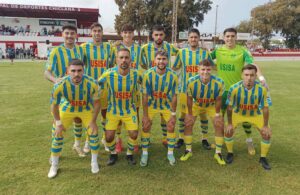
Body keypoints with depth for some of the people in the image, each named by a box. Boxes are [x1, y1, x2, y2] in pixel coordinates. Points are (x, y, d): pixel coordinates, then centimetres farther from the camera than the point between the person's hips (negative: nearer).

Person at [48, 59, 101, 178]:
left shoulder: (91, 84, -33)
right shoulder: (60, 85, -34)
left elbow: (96, 102, -15)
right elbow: (54, 105, -15)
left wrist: (93, 121, -12)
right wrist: (58, 124, -10)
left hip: (86, 109, 0)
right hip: (67, 109, 0)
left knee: (93, 133, -3)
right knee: (57, 135, 1)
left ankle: (94, 162, 20)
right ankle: (54, 165, 24)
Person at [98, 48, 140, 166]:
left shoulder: (135, 74, -16)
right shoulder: (109, 74, -21)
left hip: (129, 110, 1)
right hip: (113, 110, -1)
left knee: (133, 134, -6)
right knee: (109, 136, -4)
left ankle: (129, 154, 25)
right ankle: (113, 154, 28)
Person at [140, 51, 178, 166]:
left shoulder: (173, 75, -22)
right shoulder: (148, 74, -24)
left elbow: (174, 96, -14)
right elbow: (145, 96, -19)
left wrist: (173, 114, -11)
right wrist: (145, 115, -17)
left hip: (167, 105, 1)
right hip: (151, 104, 0)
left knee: (171, 127, -1)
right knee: (146, 127, -3)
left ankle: (170, 153, 20)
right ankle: (144, 153, 16)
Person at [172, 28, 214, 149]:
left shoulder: (205, 53, 2)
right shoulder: (182, 52, 2)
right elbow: (174, 68, 10)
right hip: (185, 88, 0)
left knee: (203, 113, 6)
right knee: (183, 113, 7)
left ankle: (204, 139, 22)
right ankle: (181, 138, 23)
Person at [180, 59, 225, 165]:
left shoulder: (219, 83, -31)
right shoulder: (191, 82, -32)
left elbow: (218, 100, -14)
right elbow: (189, 98, -16)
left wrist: (217, 114, -9)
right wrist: (190, 114, -10)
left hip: (212, 106, 0)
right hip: (196, 104, 0)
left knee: (220, 125, -9)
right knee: (188, 123, -8)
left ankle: (218, 153, 9)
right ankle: (188, 151, 11)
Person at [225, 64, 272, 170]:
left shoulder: (262, 89, -29)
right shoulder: (234, 88, -31)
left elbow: (265, 108, -16)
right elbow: (229, 107, -17)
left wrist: (265, 125, -11)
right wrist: (230, 124, -13)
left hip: (256, 114, 1)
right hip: (238, 113, 0)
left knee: (267, 133, -9)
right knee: (228, 131, -12)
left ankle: (263, 158, 15)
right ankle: (230, 153, 17)